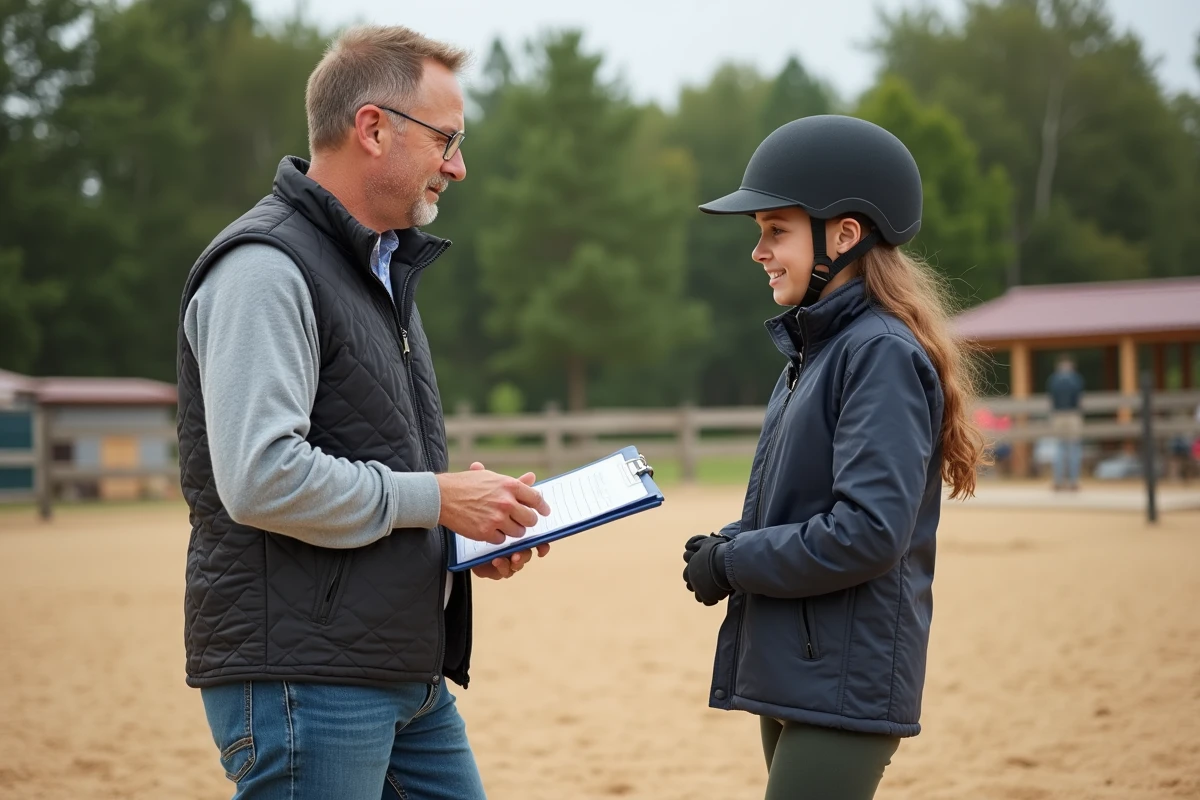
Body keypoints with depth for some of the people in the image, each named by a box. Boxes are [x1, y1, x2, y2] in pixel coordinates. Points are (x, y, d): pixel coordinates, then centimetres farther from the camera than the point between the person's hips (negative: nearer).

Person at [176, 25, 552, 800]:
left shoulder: (386, 266, 19)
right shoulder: (265, 269, -14)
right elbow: (260, 476, -24)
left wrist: (471, 526, 8)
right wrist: (434, 498, -15)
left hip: (409, 676, 9)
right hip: (301, 677, -9)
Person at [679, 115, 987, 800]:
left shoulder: (883, 354, -14)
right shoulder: (810, 351, 15)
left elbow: (869, 531, -23)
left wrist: (731, 563, -12)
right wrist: (726, 544, 1)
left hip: (846, 686, -9)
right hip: (790, 675, 9)